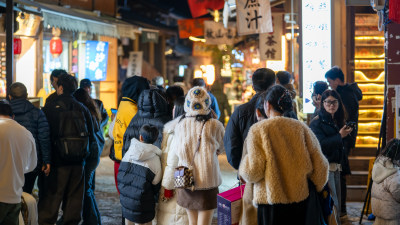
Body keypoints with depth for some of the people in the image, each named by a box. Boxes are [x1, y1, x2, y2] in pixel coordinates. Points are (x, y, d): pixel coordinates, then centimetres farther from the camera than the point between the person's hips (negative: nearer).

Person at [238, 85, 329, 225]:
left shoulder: (258, 130, -8)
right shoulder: (300, 127, 3)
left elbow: (253, 170, -13)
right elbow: (318, 163, 4)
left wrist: (243, 171, 9)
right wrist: (318, 187, 20)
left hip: (271, 199, -4)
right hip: (299, 198, 4)